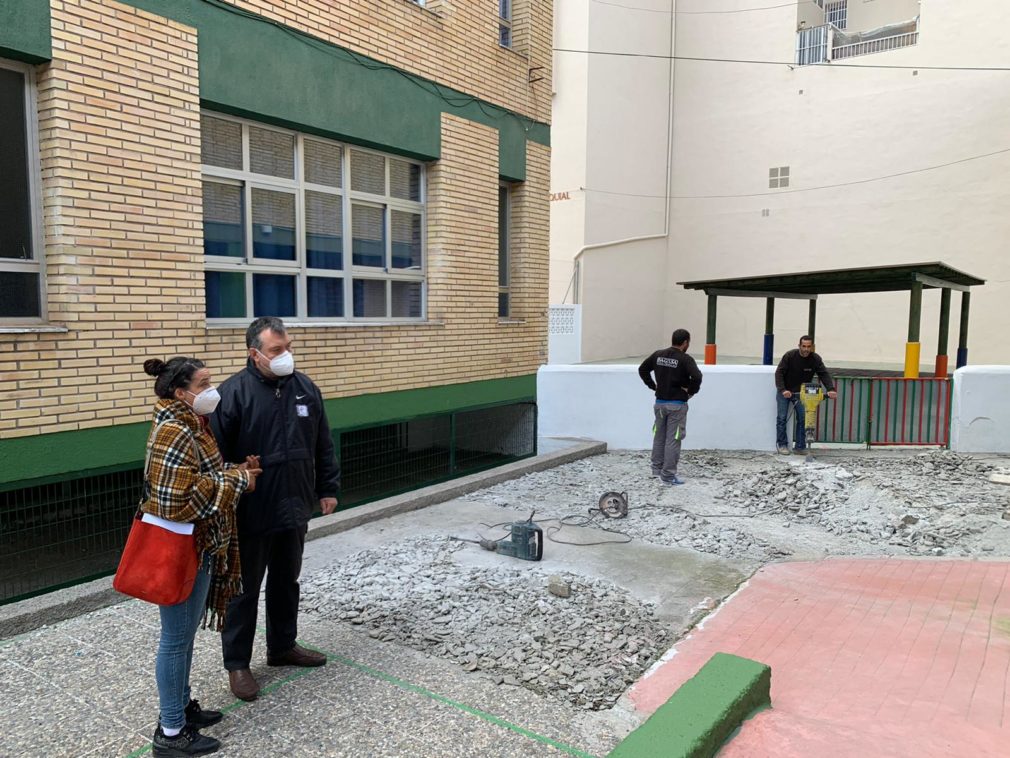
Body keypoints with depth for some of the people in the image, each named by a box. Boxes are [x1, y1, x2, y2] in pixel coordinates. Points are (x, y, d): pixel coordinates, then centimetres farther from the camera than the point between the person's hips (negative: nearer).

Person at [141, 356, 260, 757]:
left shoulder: (191, 425, 9)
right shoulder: (174, 434, -22)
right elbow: (181, 500, -28)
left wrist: (237, 471, 2)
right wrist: (237, 481, -19)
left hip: (200, 546, 10)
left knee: (185, 633, 21)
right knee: (177, 638, 2)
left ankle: (180, 704, 36)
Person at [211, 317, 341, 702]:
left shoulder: (305, 388, 3)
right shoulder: (234, 392, -14)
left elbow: (323, 445, 11)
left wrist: (327, 488, 11)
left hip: (294, 508, 5)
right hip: (251, 513, -5)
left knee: (286, 582, 19)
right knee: (245, 590, 8)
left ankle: (283, 646, 36)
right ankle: (237, 663, 23)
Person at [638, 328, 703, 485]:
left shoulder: (658, 355, 3)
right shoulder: (685, 359, -15)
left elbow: (642, 369, 10)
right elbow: (697, 377, -27)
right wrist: (691, 391, -11)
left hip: (660, 402, 6)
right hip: (677, 405, -6)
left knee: (659, 436, 18)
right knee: (673, 440, -1)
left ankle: (657, 468, 29)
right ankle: (668, 475, 2)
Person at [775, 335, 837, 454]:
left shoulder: (815, 359, -11)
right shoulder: (790, 355, -19)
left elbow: (824, 374, -15)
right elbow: (779, 373, -20)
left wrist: (831, 389, -32)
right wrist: (783, 390, -32)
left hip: (801, 393, 3)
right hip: (784, 391, -2)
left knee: (803, 418, -4)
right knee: (782, 418, -4)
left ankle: (800, 446, 4)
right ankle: (782, 444, 6)